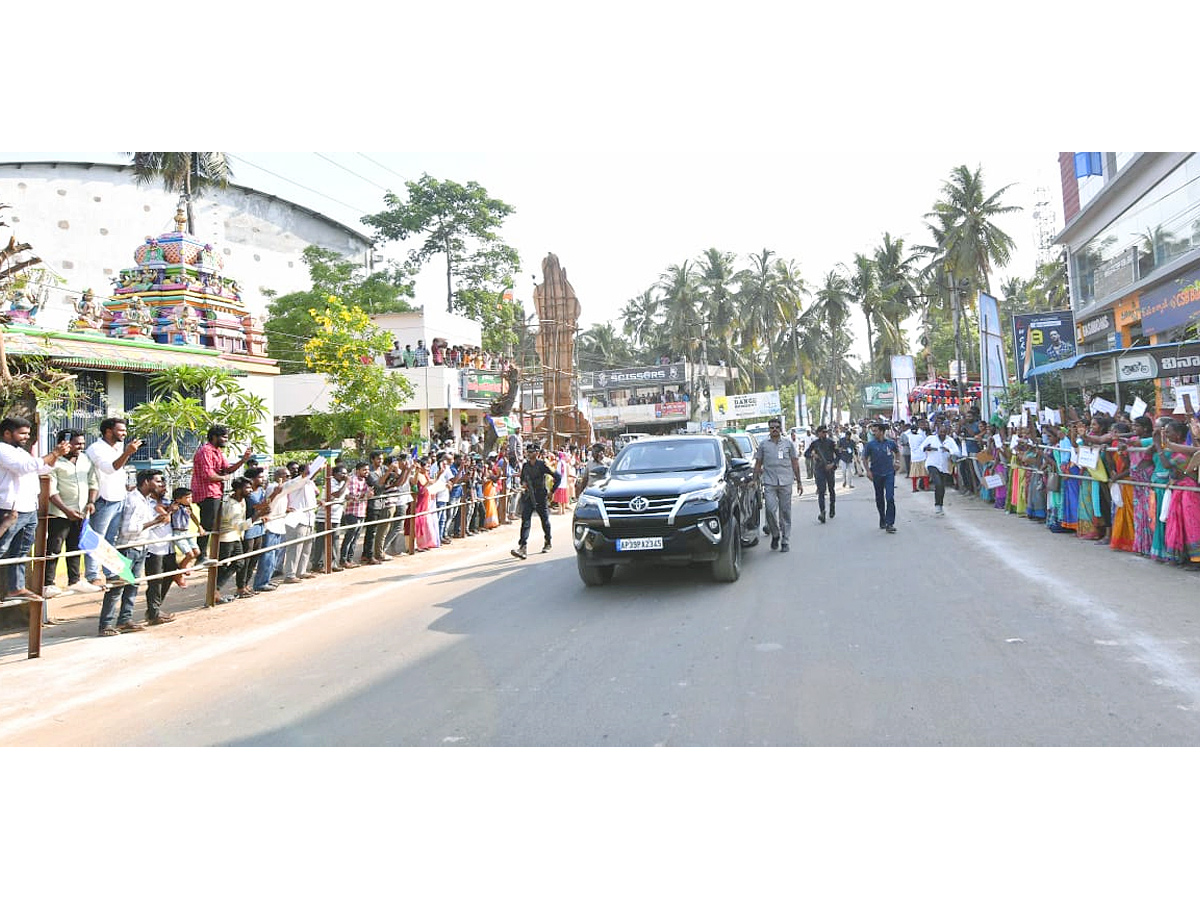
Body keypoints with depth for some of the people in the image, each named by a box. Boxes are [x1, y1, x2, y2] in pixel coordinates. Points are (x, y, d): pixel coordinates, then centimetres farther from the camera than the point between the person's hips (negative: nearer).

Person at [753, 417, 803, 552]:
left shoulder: (789, 444, 10)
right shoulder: (763, 445, 9)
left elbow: (795, 463, 12)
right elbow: (758, 464, 12)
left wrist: (799, 482, 9)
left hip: (785, 482, 0)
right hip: (769, 482, 0)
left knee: (785, 513, 2)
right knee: (770, 509, -13)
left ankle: (785, 542, 9)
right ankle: (775, 534, 11)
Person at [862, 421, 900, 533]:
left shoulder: (891, 443, 0)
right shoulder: (870, 444, -4)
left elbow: (897, 452, 21)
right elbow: (865, 458, 5)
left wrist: (897, 462, 9)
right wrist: (868, 471, -5)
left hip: (889, 473, -1)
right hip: (876, 475, 1)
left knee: (890, 498, -12)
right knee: (879, 499, 12)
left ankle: (889, 524, -13)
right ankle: (882, 520, 29)